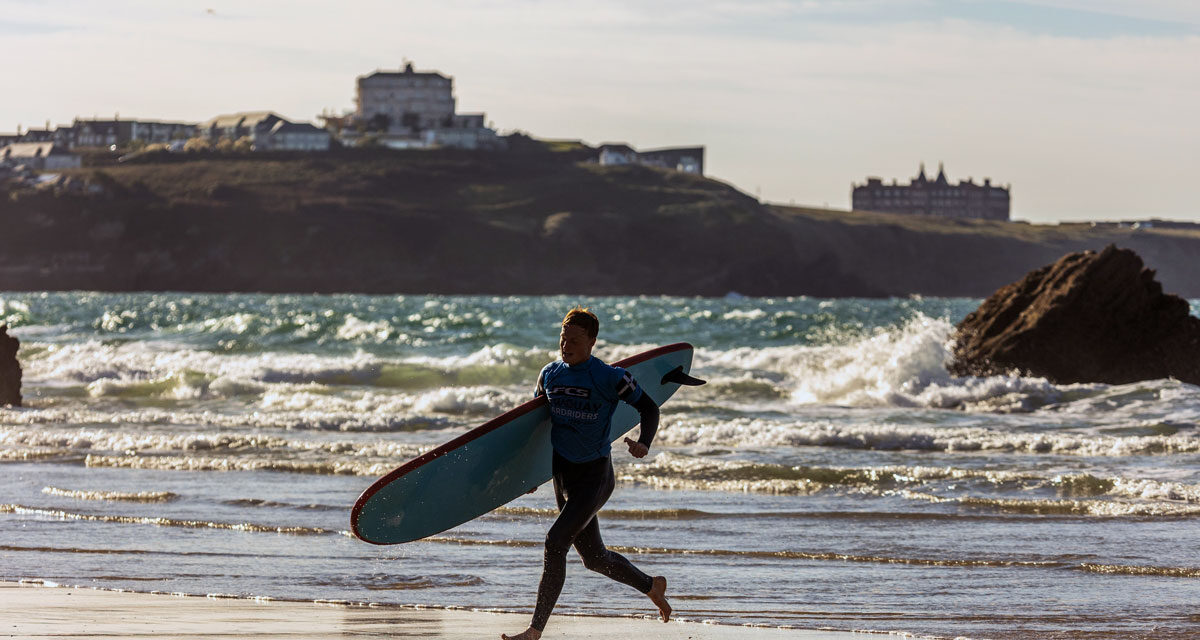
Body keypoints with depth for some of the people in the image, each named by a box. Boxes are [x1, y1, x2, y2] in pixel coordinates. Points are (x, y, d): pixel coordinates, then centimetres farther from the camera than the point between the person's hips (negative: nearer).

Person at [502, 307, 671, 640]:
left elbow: (648, 408, -6)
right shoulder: (551, 374, 2)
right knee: (594, 557, 16)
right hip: (563, 474, 7)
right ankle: (652, 586, 41)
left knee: (555, 541, -19)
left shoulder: (609, 377, -15)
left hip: (594, 476, -7)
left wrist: (643, 443, -24)